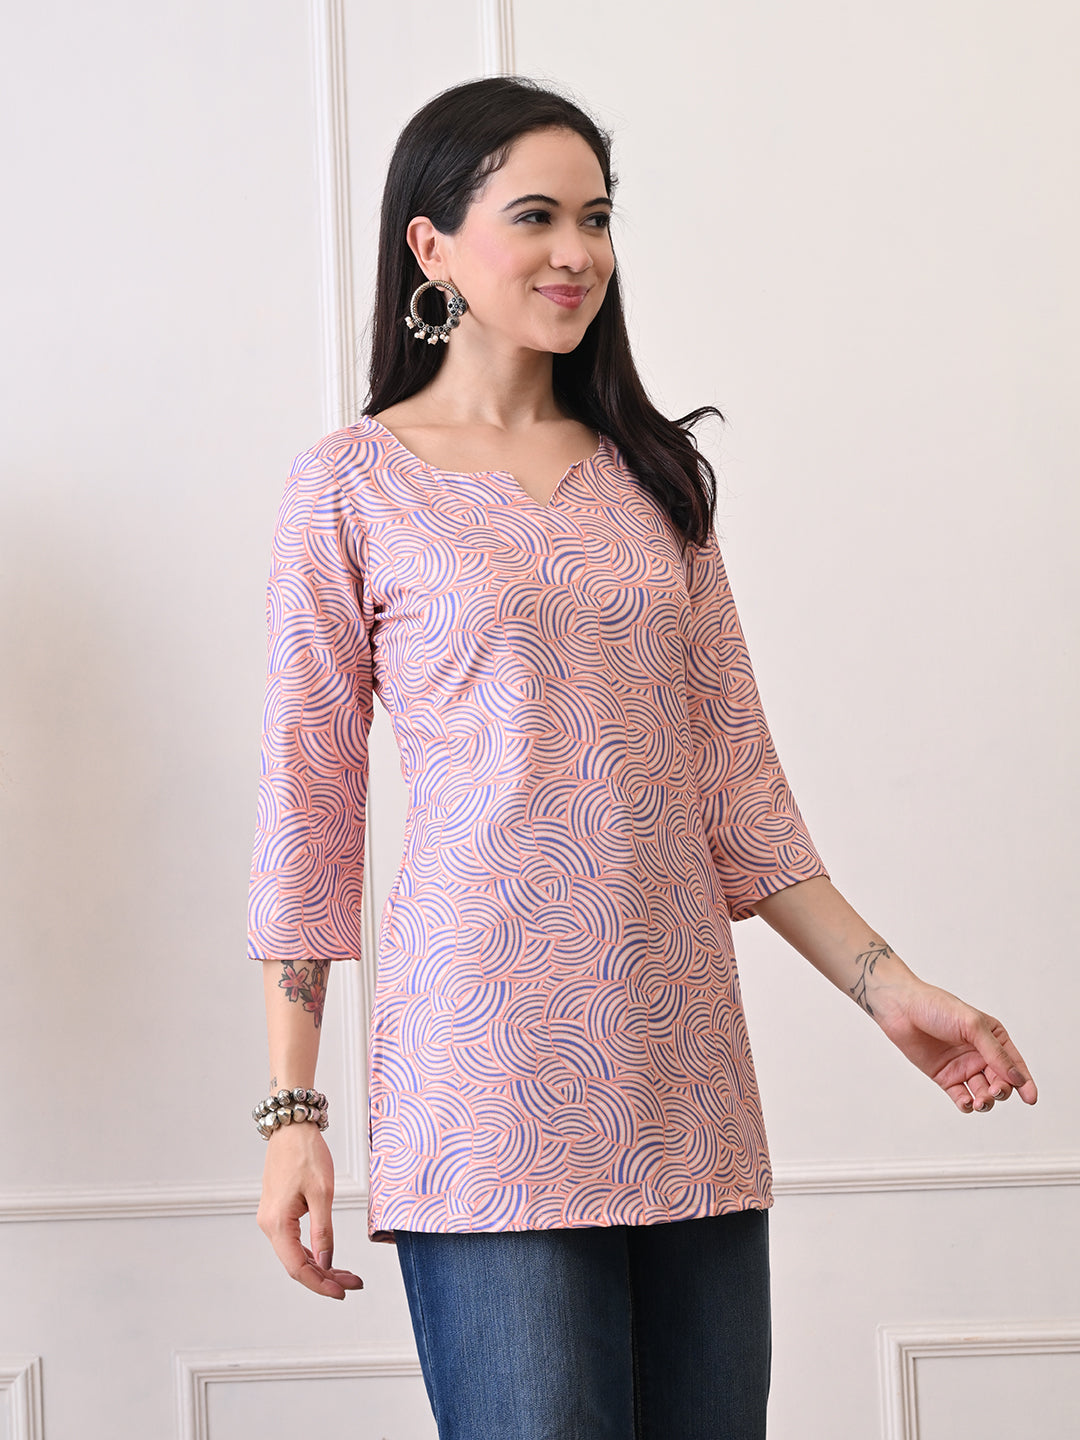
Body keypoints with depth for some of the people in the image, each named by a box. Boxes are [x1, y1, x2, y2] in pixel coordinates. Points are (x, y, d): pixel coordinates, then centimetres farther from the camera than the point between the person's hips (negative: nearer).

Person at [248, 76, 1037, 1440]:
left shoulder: (649, 474, 15)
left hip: (682, 1060, 4)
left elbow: (734, 776, 14)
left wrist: (886, 984, 5)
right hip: (491, 1064, -4)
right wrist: (292, 1108, -4)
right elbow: (306, 805, 1)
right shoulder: (354, 485, 2)